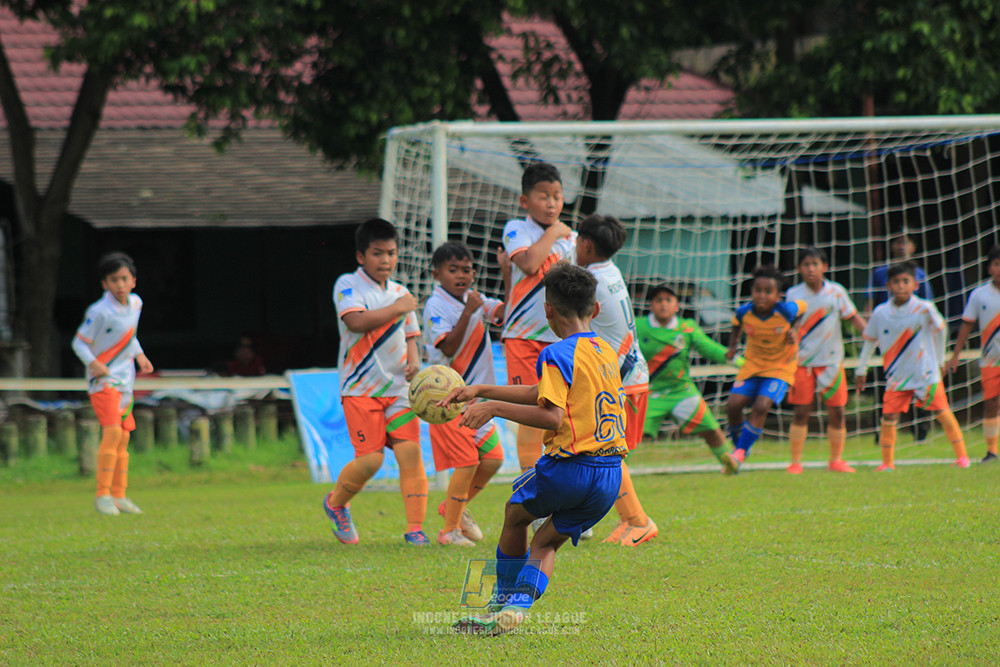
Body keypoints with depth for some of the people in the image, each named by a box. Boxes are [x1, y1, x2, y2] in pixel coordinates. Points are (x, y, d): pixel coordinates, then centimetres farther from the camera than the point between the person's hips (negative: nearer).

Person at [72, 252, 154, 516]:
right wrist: (93, 363, -27)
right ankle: (102, 495, -16)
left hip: (125, 381, 8)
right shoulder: (99, 312, -16)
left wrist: (139, 355, 10)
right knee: (112, 432, -20)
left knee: (124, 437, 9)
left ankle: (119, 496, 16)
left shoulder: (135, 303, 7)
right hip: (103, 379, -8)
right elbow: (79, 342, -11)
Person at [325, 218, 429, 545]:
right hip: (360, 388, -5)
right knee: (371, 459, -12)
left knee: (410, 450, -11)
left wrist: (414, 359, 3)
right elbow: (356, 321, -19)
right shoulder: (348, 285, -2)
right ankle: (336, 503, 18)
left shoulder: (400, 293, 16)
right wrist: (397, 309, -13)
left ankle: (415, 527, -7)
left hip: (397, 388, 5)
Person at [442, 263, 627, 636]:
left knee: (516, 512, 23)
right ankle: (518, 605, -4)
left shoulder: (558, 355, -9)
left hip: (570, 467, -6)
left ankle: (504, 602, 27)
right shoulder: (606, 352, 17)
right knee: (545, 541, 17)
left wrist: (494, 408, -12)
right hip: (611, 477, 6)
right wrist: (480, 391, 25)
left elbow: (552, 417, -21)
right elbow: (540, 394, 24)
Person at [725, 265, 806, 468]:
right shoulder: (744, 312, -16)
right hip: (753, 364, 3)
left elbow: (802, 307, 1)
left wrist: (793, 330, -10)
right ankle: (738, 445, 15)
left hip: (780, 367, -3)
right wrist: (732, 346, 0)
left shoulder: (786, 311, -23)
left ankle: (740, 454, -13)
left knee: (761, 406, -21)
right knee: (733, 405, -11)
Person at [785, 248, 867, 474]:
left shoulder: (836, 292, 1)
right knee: (801, 411, -4)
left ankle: (836, 460, 14)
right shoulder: (794, 295, -3)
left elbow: (852, 316, 7)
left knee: (836, 412, 2)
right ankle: (796, 462, 3)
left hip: (831, 361, 2)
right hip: (803, 362, -2)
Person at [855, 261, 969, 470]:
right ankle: (887, 462, 9)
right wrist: (860, 370, 14)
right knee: (889, 416, -4)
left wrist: (939, 360, 11)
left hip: (926, 372, -2)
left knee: (942, 411, -5)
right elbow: (870, 341, 9)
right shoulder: (880, 313, -4)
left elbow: (940, 331, 4)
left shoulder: (924, 309, -12)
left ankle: (961, 455, 4)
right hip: (896, 375, 2)